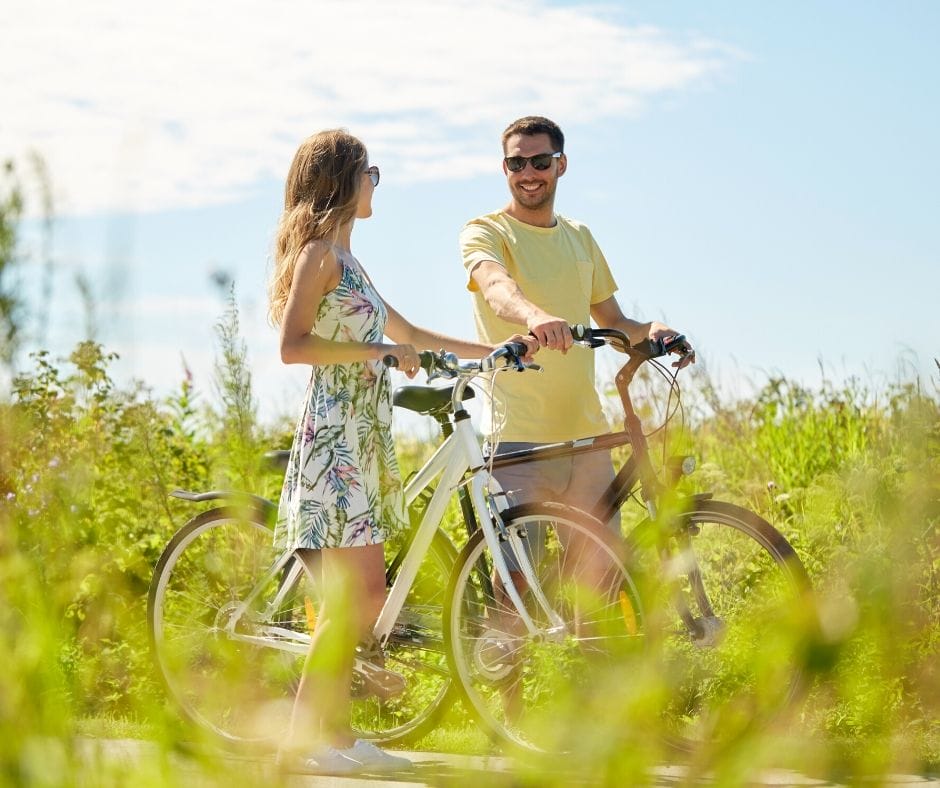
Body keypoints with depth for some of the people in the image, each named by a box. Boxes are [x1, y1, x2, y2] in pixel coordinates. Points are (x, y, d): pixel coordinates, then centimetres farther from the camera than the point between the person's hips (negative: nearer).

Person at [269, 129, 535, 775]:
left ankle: (335, 732, 9)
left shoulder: (344, 260, 21)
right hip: (335, 438, -9)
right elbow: (293, 346, -18)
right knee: (357, 597, -12)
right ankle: (301, 741, -8)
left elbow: (409, 333, 31)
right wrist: (375, 351, -16)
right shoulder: (319, 252, -7)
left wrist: (492, 350, 32)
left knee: (358, 596, 6)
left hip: (363, 439, 9)